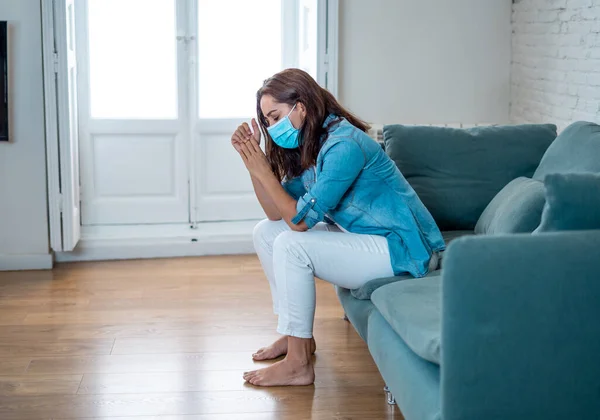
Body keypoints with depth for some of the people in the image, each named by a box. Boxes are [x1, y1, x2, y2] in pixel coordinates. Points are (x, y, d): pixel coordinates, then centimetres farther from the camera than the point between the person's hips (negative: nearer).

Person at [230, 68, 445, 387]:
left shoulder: (344, 145, -23)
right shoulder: (307, 148, 7)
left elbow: (300, 220, -22)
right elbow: (277, 213, 4)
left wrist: (263, 172, -19)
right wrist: (253, 162, -5)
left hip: (403, 250, -10)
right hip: (363, 238, 10)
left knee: (290, 245, -25)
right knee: (265, 233, 7)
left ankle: (298, 364, -16)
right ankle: (294, 334, 16)